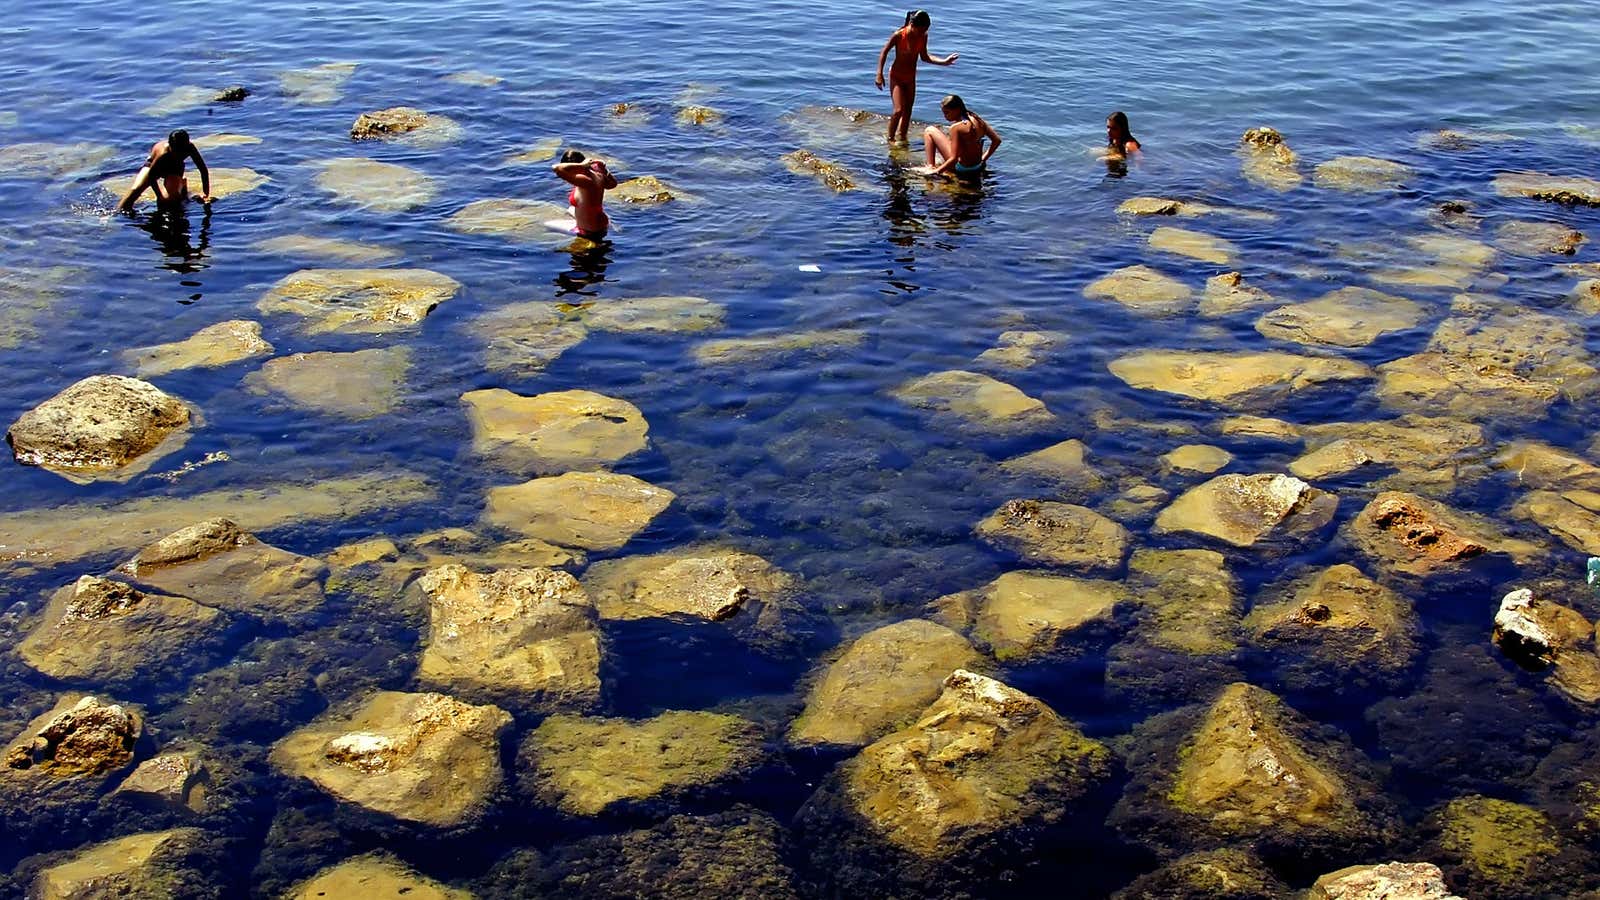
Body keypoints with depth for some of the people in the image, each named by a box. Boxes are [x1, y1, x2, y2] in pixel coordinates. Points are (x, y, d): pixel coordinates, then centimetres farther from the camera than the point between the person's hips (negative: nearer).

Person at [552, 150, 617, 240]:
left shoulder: (583, 180, -32)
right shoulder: (598, 175, -7)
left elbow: (557, 168, -42)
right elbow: (612, 183, 17)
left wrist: (581, 165, -34)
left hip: (589, 233, -9)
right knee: (572, 210, 38)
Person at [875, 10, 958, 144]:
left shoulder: (923, 37, -7)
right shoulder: (899, 36, -22)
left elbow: (924, 57, 7)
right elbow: (884, 52, -11)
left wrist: (944, 62, -4)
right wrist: (880, 74, -13)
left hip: (911, 78, 5)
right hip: (896, 77, -5)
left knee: (908, 112, 10)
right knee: (899, 110, -15)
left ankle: (901, 138, 26)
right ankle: (890, 138, 3)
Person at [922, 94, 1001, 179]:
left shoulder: (956, 127, -22)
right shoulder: (978, 121, -2)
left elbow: (954, 159, -25)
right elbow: (997, 140, 6)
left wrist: (937, 171, -14)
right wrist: (983, 158, 16)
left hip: (961, 168, -8)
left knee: (929, 131, 2)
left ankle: (931, 167, -1)